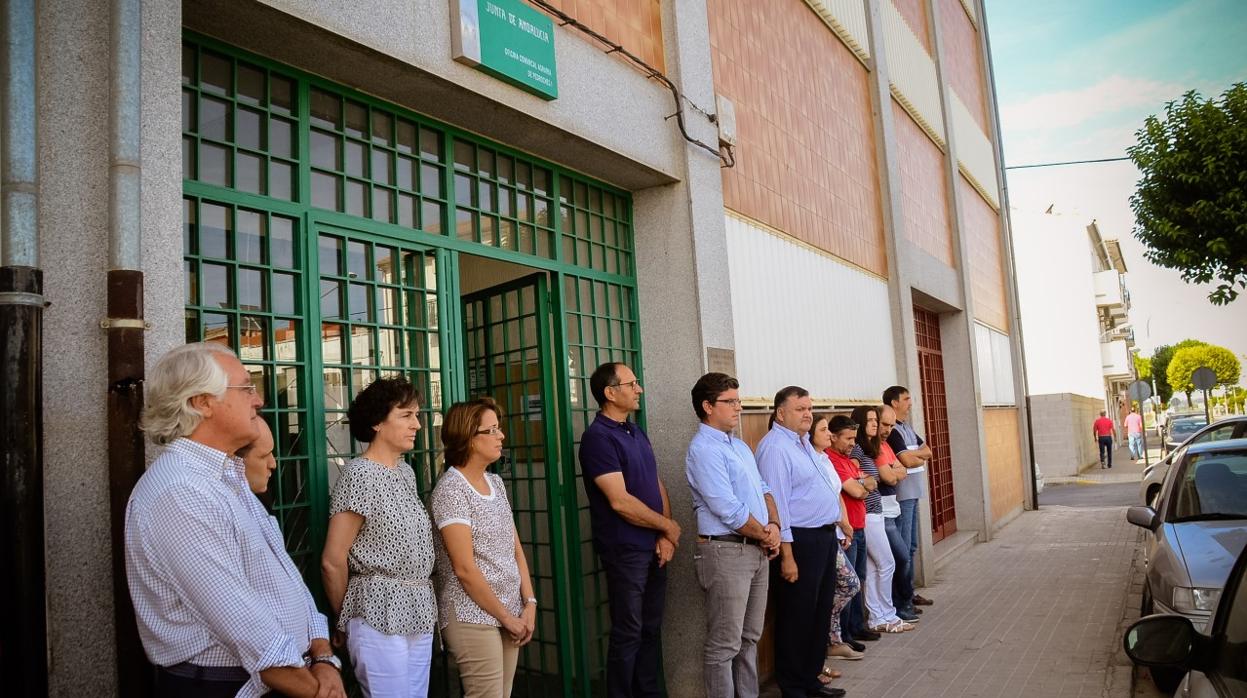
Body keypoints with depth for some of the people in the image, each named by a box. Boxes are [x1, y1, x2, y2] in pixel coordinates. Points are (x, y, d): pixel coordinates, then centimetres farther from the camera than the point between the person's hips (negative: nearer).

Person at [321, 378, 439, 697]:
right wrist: (348, 618, 0)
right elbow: (332, 561, -12)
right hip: (381, 618, -7)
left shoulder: (406, 472, 10)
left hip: (420, 616, 8)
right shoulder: (359, 474, -14)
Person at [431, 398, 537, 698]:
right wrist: (506, 616, -11)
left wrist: (529, 604, 0)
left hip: (511, 611, 7)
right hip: (474, 617, -7)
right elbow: (464, 568, -17)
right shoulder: (451, 489, -14)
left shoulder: (496, 482, 9)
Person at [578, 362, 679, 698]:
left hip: (655, 548, 8)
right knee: (628, 633, 3)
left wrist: (665, 538, -2)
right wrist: (669, 526, -9)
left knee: (650, 629, 16)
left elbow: (658, 487, 12)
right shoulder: (598, 438, -15)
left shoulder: (638, 434, 12)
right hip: (626, 551, -8)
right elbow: (620, 502, -21)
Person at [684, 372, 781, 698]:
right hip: (726, 551, -9)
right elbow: (728, 509, -20)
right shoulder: (703, 449, -15)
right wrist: (764, 535, -7)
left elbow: (763, 490, 17)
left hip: (758, 550, 9)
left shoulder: (740, 446, 15)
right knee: (725, 644, 0)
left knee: (749, 637, 17)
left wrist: (774, 526, -2)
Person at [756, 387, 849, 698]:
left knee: (821, 611, 18)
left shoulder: (804, 443, 14)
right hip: (801, 541, -10)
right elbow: (776, 503, -22)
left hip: (825, 536, 10)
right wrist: (787, 554, -24)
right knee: (797, 617, 1)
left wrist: (836, 530, 20)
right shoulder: (775, 447, -17)